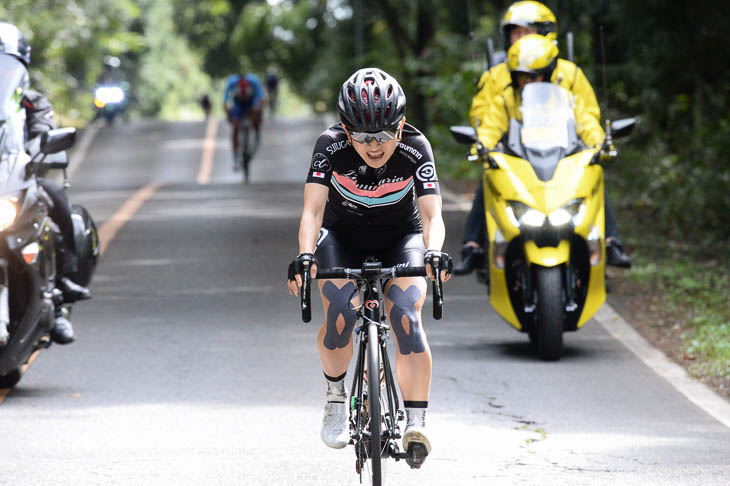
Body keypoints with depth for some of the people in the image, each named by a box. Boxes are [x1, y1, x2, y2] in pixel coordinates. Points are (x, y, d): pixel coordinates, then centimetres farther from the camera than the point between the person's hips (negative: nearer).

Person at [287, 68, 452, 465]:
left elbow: (432, 214, -33)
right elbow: (313, 209, -32)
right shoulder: (331, 145, -26)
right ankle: (335, 398, 3)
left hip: (400, 240, 0)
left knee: (406, 314, -26)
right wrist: (305, 255, -51)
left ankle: (416, 422, -25)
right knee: (340, 312, -25)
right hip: (342, 238, 0)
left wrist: (433, 253, -54)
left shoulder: (415, 149, -27)